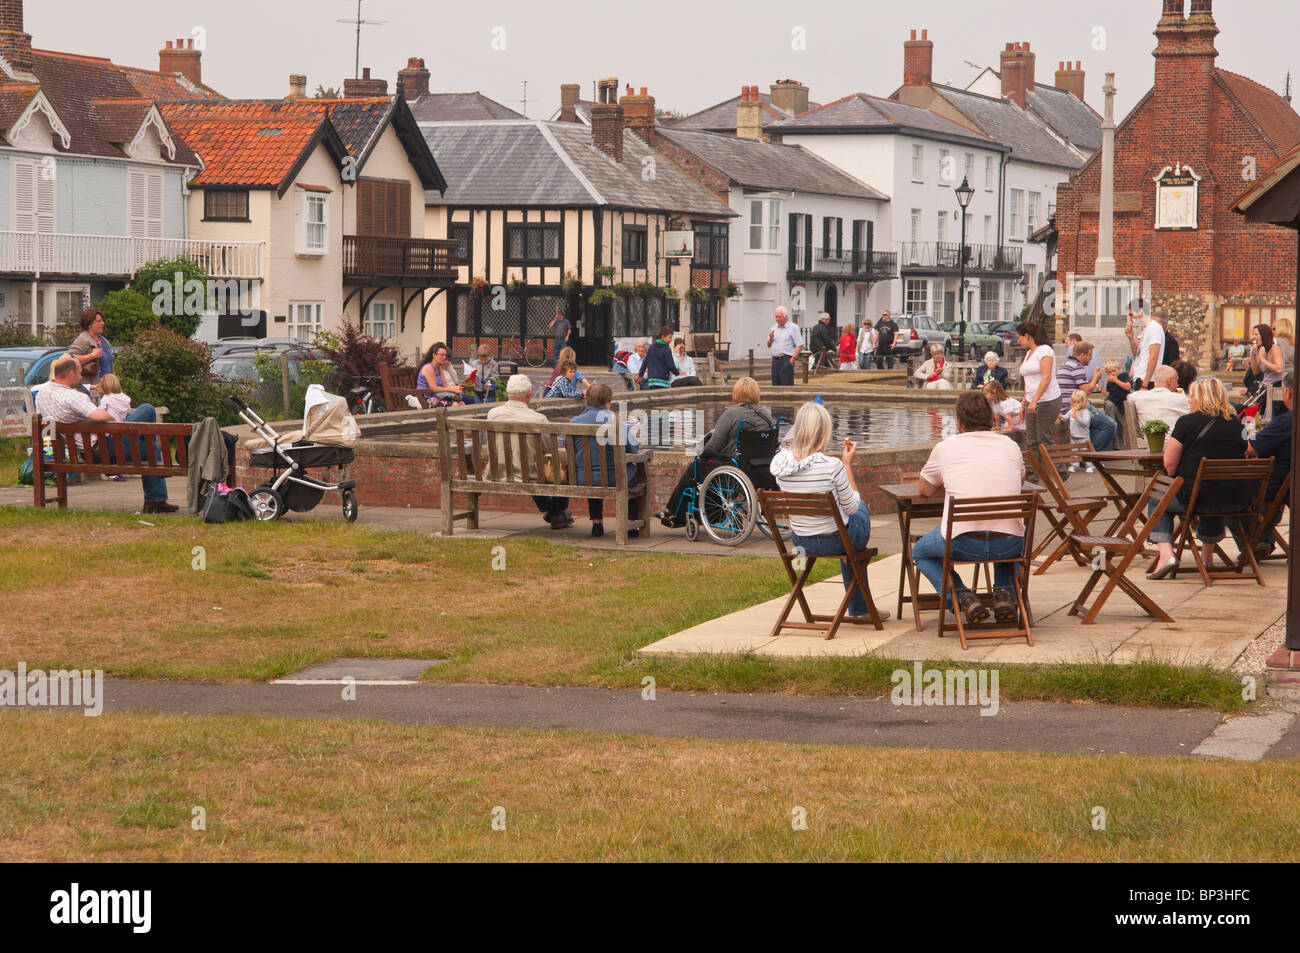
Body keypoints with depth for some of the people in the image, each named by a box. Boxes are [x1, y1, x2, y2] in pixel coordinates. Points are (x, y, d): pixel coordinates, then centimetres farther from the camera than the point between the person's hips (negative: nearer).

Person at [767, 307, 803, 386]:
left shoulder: (793, 328, -1)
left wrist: (793, 358, -16)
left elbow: (799, 346, -7)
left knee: (787, 385, -9)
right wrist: (771, 338, 0)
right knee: (775, 385, 6)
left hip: (786, 360, -6)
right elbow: (769, 345, 22)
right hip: (775, 360, 6)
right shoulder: (774, 328, 17)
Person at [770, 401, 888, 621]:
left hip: (799, 541, 5)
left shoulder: (779, 462, -12)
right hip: (834, 541, -5)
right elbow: (852, 507, -12)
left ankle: (858, 608, 47)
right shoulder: (832, 466, -28)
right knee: (862, 508, 31)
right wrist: (848, 464, -7)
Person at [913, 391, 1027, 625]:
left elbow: (924, 489, 22)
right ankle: (1004, 593, 14)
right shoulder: (1011, 446, 13)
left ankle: (962, 597, 3)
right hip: (1009, 544, 3)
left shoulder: (946, 448, 6)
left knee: (920, 552, 28)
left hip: (963, 543, -3)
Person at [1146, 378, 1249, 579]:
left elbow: (1169, 464, -8)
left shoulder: (1187, 422, -6)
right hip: (1237, 498, 5)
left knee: (1156, 501, 21)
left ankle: (1165, 554, 3)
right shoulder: (1235, 423, 8)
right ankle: (1207, 554, 41)